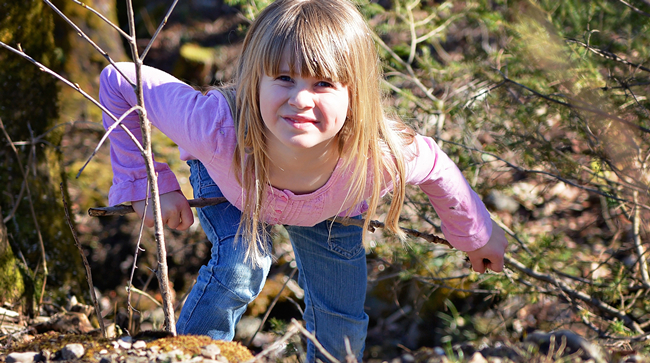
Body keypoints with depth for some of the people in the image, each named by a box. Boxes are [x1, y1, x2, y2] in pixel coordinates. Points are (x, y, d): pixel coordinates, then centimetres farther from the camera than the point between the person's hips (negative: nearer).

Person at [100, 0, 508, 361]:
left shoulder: (380, 156, -44)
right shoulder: (218, 130, -48)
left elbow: (437, 167, -20)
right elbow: (119, 80, -34)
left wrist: (477, 234, -1)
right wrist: (147, 185, -32)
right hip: (226, 182, -2)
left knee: (342, 319, 6)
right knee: (240, 266, -28)